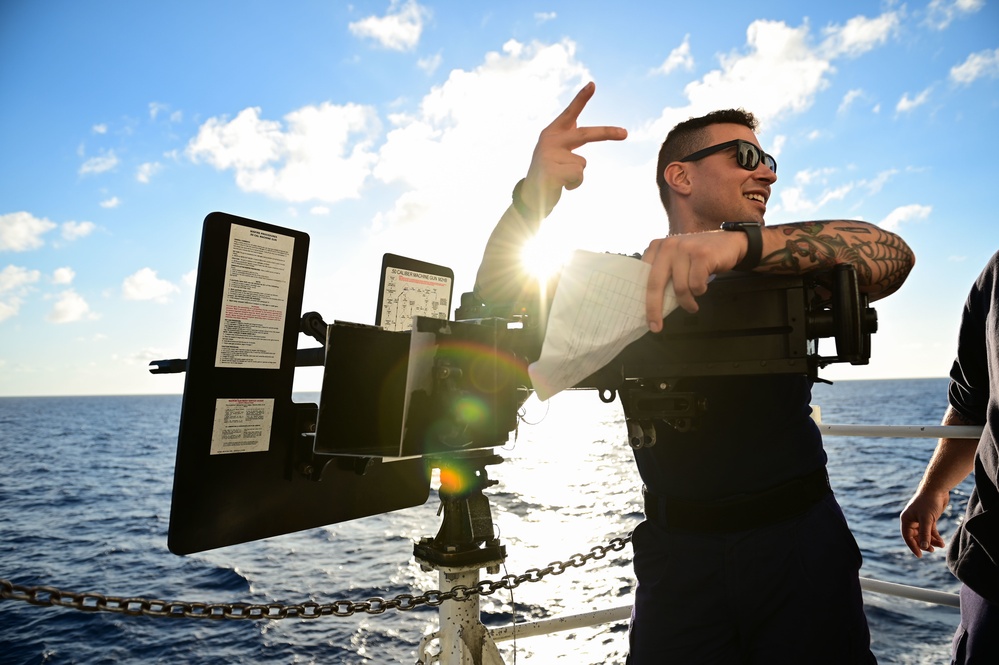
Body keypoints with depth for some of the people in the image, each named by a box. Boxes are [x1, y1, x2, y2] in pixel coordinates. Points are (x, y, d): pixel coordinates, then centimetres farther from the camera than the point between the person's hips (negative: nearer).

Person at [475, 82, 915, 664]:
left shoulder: (788, 269, 3)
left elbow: (892, 256, -18)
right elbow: (500, 289, -11)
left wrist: (743, 243, -35)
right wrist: (538, 192, -30)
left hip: (803, 547, 2)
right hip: (678, 555, -1)